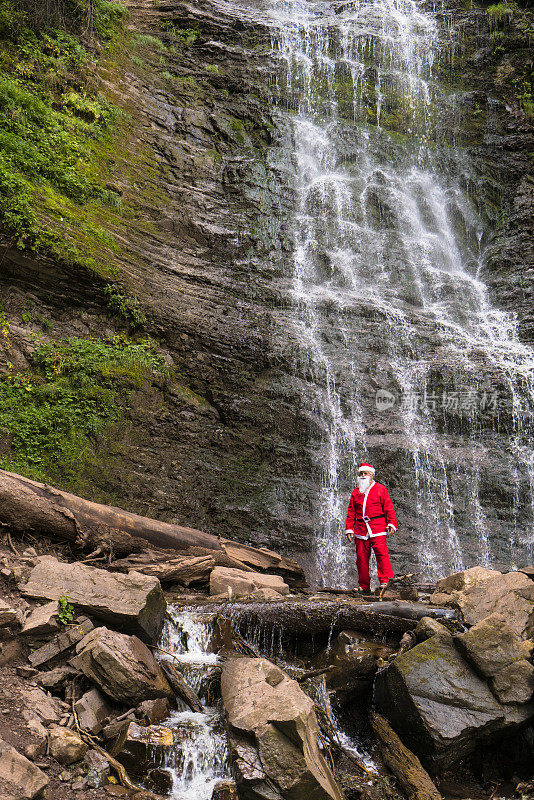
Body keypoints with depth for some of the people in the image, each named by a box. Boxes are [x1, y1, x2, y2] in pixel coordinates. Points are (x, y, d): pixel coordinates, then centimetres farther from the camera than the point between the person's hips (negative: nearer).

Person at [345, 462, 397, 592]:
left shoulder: (380, 489, 7)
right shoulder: (356, 492, 18)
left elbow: (389, 508, 2)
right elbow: (351, 512, 20)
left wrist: (392, 524, -8)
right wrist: (349, 529, 13)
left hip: (377, 528, -4)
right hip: (361, 529, 4)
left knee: (381, 553, -16)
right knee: (361, 557, 2)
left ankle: (385, 581, -13)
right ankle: (364, 585, 10)